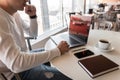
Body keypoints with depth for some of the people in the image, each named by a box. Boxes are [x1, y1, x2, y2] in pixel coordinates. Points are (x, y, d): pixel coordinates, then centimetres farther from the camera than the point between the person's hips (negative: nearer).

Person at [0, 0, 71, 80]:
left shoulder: (13, 13, 0)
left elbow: (33, 33, 12)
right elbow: (16, 63, -38)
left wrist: (33, 16, -9)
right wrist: (58, 50, -30)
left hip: (23, 57, 9)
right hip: (17, 72, -8)